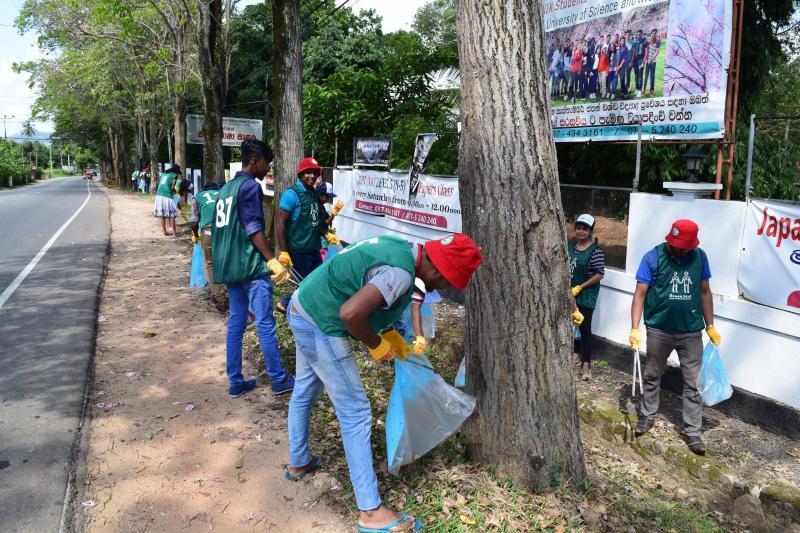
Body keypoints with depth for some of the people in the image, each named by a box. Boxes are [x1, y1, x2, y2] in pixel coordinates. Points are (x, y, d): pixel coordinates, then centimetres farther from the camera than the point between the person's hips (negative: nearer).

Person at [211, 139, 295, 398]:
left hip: (228, 266, 9)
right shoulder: (250, 186, -9)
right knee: (265, 324, -2)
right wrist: (272, 261, -20)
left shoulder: (226, 188, 17)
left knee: (235, 323, 10)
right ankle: (279, 380, 6)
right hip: (251, 265, -9)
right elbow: (254, 229, -18)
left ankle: (235, 382, 14)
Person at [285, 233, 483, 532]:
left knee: (305, 390, 27)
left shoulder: (401, 248, 4)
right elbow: (350, 313, -33)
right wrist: (376, 345, -15)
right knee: (356, 412, -4)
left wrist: (389, 334, 16)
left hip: (302, 307, 10)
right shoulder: (401, 273, -25)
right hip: (320, 325, -10)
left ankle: (298, 463, 49)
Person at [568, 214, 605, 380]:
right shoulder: (571, 247, 6)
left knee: (584, 328, -4)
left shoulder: (595, 251, -16)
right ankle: (577, 354, 33)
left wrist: (580, 287, -19)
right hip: (571, 294, 7)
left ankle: (586, 363, 3)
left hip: (586, 296, -7)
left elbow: (599, 274, -18)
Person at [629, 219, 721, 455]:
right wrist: (635, 328, -19)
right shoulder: (653, 257, -12)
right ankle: (647, 415, 34)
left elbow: (705, 292, 8)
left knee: (693, 383, 6)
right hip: (659, 330, -2)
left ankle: (692, 431, 17)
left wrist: (710, 326, 8)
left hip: (691, 332, 2)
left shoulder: (699, 257, -3)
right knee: (652, 376, 14)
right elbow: (640, 293, -12)